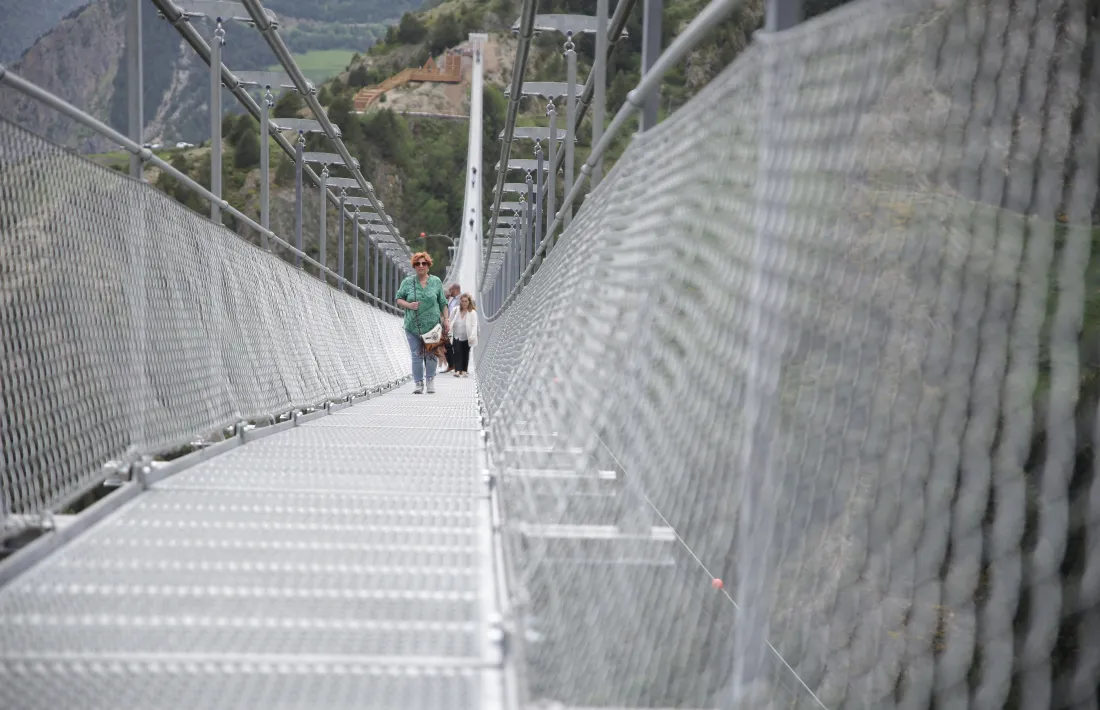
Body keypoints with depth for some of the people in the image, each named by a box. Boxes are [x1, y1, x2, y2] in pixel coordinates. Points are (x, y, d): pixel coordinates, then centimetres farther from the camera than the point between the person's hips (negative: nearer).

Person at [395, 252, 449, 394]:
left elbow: (443, 303, 10)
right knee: (416, 355, -2)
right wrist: (409, 305, -12)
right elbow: (399, 299, 8)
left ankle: (430, 380, 17)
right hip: (413, 326, 0)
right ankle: (419, 384, 4)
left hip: (432, 325, 0)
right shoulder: (407, 282, 4)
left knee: (431, 354, 0)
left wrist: (446, 320, 4)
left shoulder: (436, 281, 7)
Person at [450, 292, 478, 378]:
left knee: (465, 354, 8)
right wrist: (449, 333, 0)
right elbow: (451, 322, 6)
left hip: (467, 338, -1)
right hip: (457, 336, 1)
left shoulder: (472, 312, -9)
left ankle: (464, 370, 18)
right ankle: (457, 370, -16)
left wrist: (472, 336, -23)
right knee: (457, 353, -11)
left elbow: (474, 325, -13)